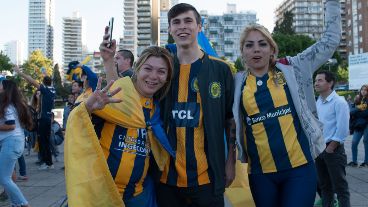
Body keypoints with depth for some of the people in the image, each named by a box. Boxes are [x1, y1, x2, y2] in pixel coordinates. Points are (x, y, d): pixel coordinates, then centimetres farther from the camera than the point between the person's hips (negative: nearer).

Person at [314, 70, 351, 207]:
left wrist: (330, 148, -14)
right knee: (324, 185, 17)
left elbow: (342, 130, -17)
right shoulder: (318, 102, 8)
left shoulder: (339, 102, -13)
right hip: (319, 149, 7)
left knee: (340, 187, 1)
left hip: (333, 150, -7)